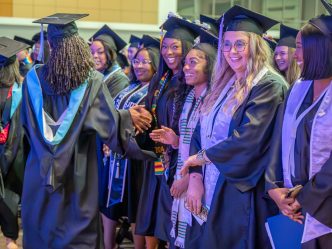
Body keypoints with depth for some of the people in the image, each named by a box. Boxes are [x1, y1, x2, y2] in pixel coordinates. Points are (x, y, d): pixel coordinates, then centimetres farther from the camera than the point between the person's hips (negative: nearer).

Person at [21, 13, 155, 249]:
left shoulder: (34, 77, -5)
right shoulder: (92, 80, -10)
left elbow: (27, 123, 3)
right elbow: (109, 122, -9)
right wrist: (127, 116, 10)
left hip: (41, 168, 2)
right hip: (77, 170, -2)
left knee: (42, 226, 14)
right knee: (78, 230, 9)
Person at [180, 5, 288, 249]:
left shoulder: (269, 85, -11)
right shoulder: (223, 85, 13)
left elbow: (248, 139, -20)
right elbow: (201, 132, 11)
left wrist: (201, 156, -8)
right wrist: (195, 177, -4)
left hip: (242, 194, -7)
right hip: (210, 191, 7)